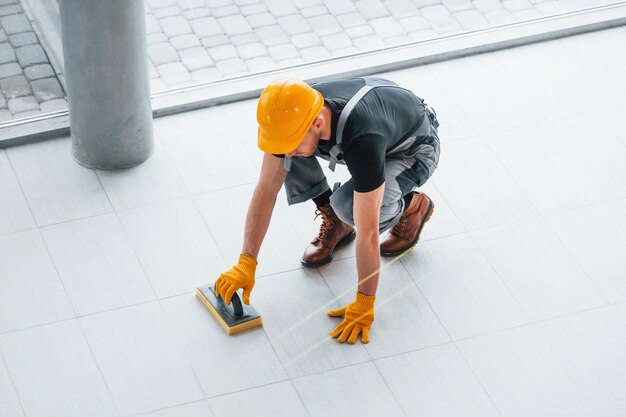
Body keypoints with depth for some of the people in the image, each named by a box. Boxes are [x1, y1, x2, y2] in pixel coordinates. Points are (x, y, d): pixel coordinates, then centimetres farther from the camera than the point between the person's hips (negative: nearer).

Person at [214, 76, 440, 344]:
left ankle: (411, 206, 1)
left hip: (414, 148, -6)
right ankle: (334, 222, 2)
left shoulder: (362, 139, -45)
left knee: (348, 203, -32)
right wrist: (245, 264, -21)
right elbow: (266, 189, -19)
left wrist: (363, 305, -33)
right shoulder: (292, 115, -27)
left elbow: (367, 232, -39)